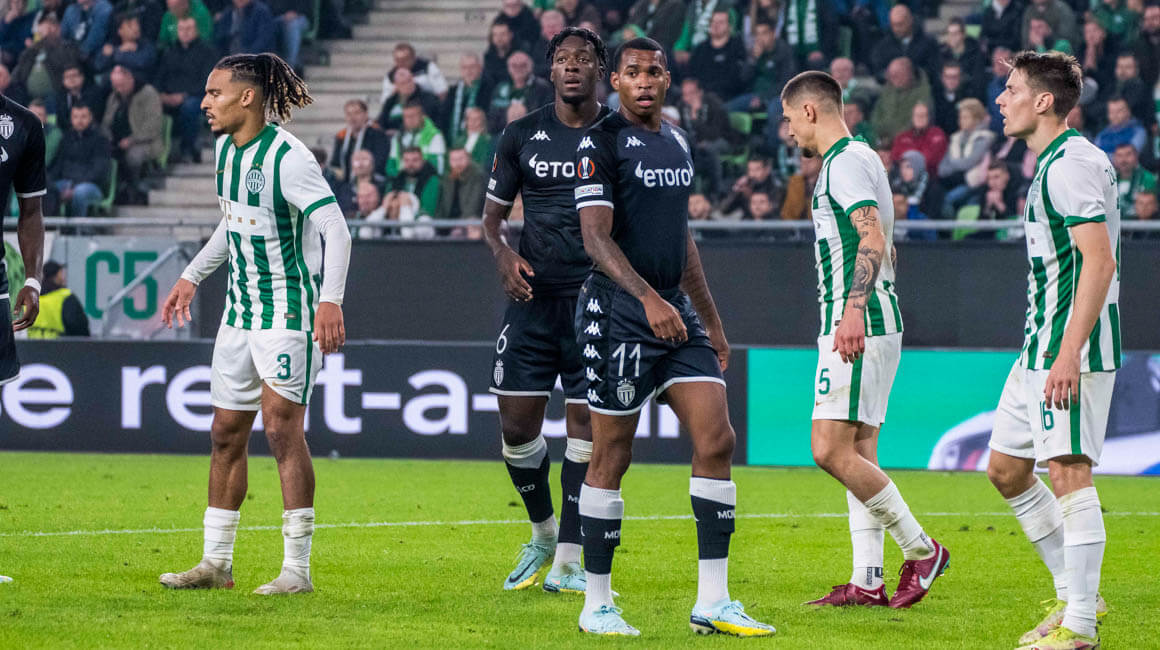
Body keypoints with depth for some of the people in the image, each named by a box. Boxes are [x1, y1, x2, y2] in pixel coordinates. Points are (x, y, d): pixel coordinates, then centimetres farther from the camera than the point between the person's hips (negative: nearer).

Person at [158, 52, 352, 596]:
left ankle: (298, 567, -9)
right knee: (227, 430, 9)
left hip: (289, 309, -9)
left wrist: (330, 300, -31)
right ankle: (216, 562, 17)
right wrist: (191, 277, 27)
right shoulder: (226, 148, 9)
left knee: (281, 423, -13)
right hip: (240, 307, 9)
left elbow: (335, 229, -21)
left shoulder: (287, 157, -18)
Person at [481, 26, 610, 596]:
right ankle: (542, 534, 26)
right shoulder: (522, 136, 6)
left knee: (587, 423, -5)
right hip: (533, 295, 2)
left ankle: (567, 563, 1)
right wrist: (504, 256, -8)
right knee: (517, 426, 0)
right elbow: (493, 215, 13)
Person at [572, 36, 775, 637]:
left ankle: (712, 602, 1)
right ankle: (597, 603, 9)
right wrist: (648, 299, -28)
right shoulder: (601, 143, -8)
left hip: (676, 310, 7)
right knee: (611, 457, -2)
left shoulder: (677, 142, 16)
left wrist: (710, 317, 25)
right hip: (617, 311, -7)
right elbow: (596, 236, -16)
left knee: (716, 440, -3)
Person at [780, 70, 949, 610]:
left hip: (858, 326, -11)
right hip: (874, 326, 11)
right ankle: (868, 581, 5)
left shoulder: (846, 161, -10)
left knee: (830, 450, -13)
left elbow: (873, 239, -24)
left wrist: (853, 308, -34)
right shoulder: (856, 158, 21)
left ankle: (920, 549, -8)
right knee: (857, 454, 7)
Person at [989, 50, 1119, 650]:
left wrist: (1069, 354, -27)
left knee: (1068, 471, -11)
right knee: (1006, 469, 13)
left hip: (1070, 346, -11)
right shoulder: (1053, 163, 18)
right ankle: (1074, 593, 19)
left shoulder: (1072, 164, -15)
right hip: (1040, 346, 11)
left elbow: (1100, 262, -22)